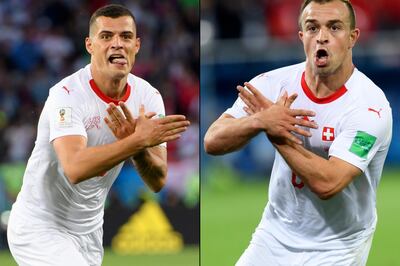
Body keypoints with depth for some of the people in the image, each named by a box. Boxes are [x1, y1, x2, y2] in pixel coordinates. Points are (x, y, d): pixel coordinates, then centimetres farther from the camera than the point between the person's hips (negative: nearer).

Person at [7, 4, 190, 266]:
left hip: (90, 232, 7)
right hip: (40, 228, -7)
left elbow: (158, 182, -7)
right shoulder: (68, 94, -21)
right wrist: (139, 140, -41)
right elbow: (75, 168, -37)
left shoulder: (148, 97, -3)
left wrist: (134, 144, -27)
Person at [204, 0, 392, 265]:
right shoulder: (274, 83, -7)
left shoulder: (369, 106, -21)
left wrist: (277, 134, -23)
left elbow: (327, 184, -31)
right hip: (275, 233, 4)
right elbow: (212, 141, -13)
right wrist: (259, 122, -32)